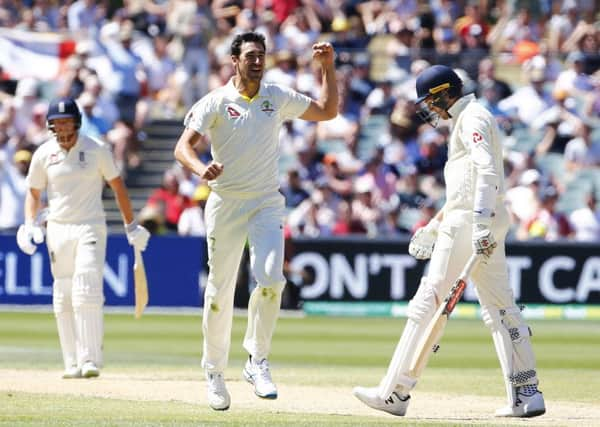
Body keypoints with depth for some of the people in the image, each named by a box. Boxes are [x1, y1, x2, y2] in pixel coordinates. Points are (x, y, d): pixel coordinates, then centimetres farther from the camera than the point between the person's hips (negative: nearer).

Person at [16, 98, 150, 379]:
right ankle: (72, 363, 8)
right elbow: (33, 193, 12)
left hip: (90, 229, -3)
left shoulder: (96, 150, -2)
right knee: (63, 299, 3)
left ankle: (91, 360, -18)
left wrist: (131, 226, 2)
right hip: (57, 231, 3)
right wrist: (30, 224, -4)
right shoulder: (43, 154, 3)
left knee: (87, 293, -15)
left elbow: (118, 186, 3)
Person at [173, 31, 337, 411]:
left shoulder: (279, 98, 6)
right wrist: (200, 169, -36)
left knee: (271, 278, -19)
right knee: (220, 291, 2)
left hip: (267, 204, 2)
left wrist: (328, 67, 3)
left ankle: (257, 362, -6)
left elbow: (328, 111, 14)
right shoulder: (215, 102, -5)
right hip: (225, 204, -2)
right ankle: (214, 372, 17)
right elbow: (184, 145, -15)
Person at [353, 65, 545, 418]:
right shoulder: (469, 119, 24)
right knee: (500, 307, 7)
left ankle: (395, 393, -9)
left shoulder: (472, 118, -8)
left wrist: (480, 224, -32)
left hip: (468, 225, -10)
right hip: (490, 224, 10)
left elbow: (486, 171, -23)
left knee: (427, 304, -9)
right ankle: (527, 394, 3)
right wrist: (434, 227, 29)